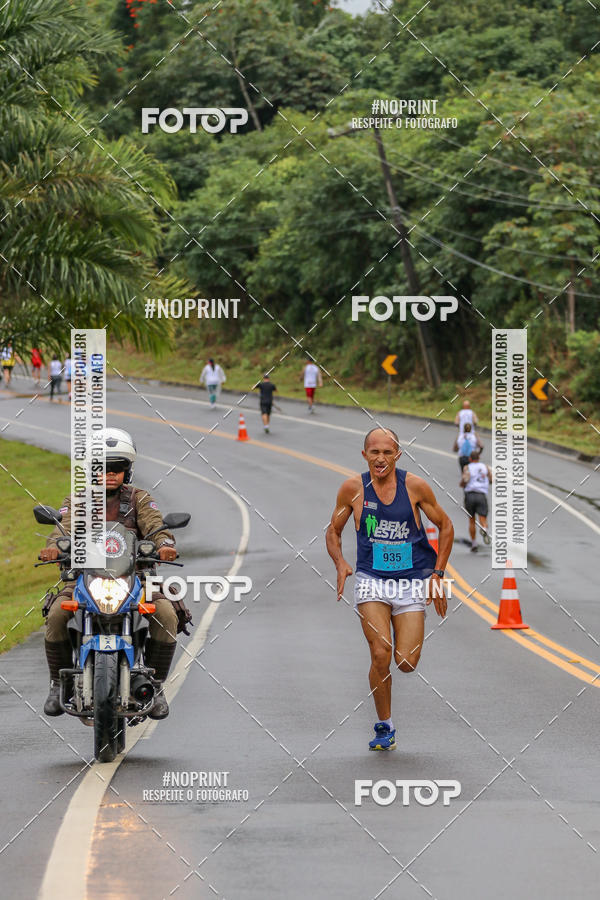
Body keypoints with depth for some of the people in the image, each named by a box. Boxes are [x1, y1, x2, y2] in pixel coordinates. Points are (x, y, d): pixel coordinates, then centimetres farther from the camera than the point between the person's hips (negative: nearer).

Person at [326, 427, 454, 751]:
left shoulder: (415, 486, -6)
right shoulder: (353, 488, -4)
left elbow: (445, 526, 7)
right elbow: (333, 531, 9)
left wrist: (437, 573, 0)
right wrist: (340, 563, -9)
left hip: (412, 581, 0)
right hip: (371, 579, 0)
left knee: (406, 663, -6)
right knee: (380, 654, -16)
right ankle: (384, 727, 3)